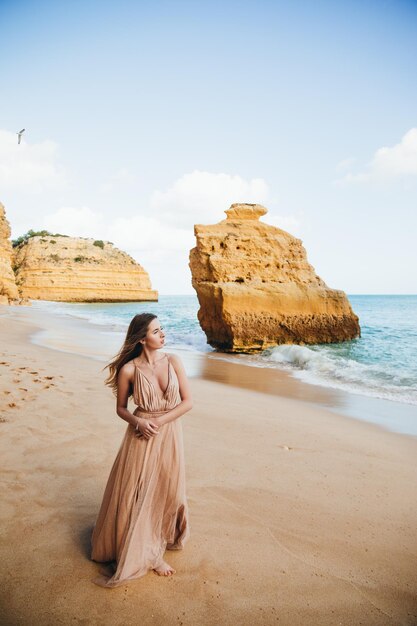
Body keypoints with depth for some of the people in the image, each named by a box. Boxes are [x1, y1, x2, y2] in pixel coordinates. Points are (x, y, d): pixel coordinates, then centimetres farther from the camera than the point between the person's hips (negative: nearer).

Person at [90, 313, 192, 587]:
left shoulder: (173, 361, -6)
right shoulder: (129, 369, -11)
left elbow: (188, 401, -5)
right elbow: (121, 408, 1)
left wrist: (160, 421, -14)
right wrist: (138, 422, -18)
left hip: (170, 435, 2)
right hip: (141, 437, -2)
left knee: (164, 493, 14)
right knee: (135, 497, 6)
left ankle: (154, 552, 38)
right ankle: (142, 553, 29)